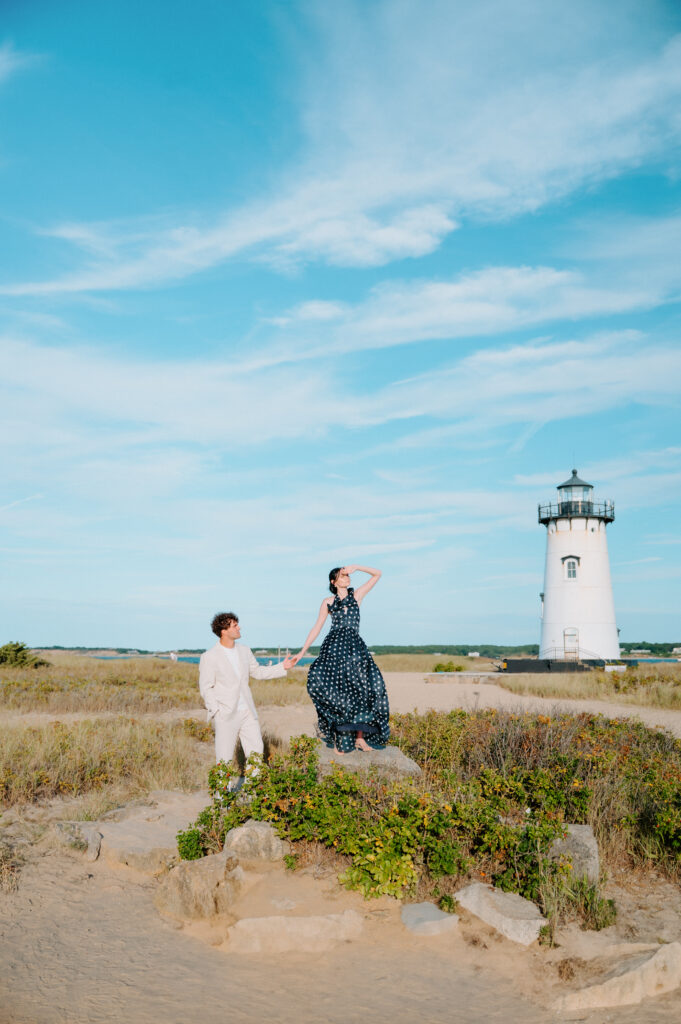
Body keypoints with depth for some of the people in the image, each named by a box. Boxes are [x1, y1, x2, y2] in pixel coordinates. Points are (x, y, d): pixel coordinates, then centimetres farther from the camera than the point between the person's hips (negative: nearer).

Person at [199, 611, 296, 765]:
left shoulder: (244, 651, 9)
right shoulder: (209, 657, -9)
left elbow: (257, 671, 20)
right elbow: (206, 688, -8)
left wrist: (282, 667, 11)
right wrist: (216, 711, -14)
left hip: (247, 712, 6)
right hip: (226, 714, -5)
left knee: (256, 750, 8)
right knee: (224, 758, 1)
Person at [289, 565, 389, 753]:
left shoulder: (357, 595, 15)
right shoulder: (328, 602, 15)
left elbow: (377, 574, 13)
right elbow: (316, 628, 16)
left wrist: (356, 567, 3)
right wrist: (303, 651, 11)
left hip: (354, 646, 0)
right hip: (333, 646, 0)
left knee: (362, 688, -14)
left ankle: (360, 737, -8)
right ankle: (339, 738, -9)